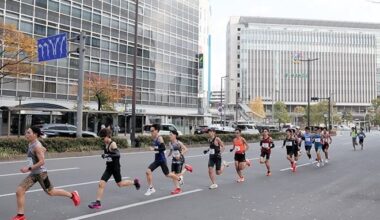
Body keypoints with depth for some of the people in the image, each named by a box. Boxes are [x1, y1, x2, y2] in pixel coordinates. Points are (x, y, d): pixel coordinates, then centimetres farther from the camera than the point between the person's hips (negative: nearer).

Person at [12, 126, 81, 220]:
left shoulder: (36, 146, -21)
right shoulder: (31, 144, 5)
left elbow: (42, 162, -25)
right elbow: (44, 149, 22)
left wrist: (28, 168, -27)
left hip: (41, 173, -9)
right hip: (33, 174, 9)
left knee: (50, 192, 5)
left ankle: (72, 195, 22)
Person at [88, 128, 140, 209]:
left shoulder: (113, 144, -18)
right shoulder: (105, 145, 3)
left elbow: (118, 154, -31)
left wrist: (108, 155, -40)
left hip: (115, 167, -6)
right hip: (109, 167, 6)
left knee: (120, 184, 9)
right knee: (101, 184, -6)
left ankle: (134, 182, 33)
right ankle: (98, 202, -1)